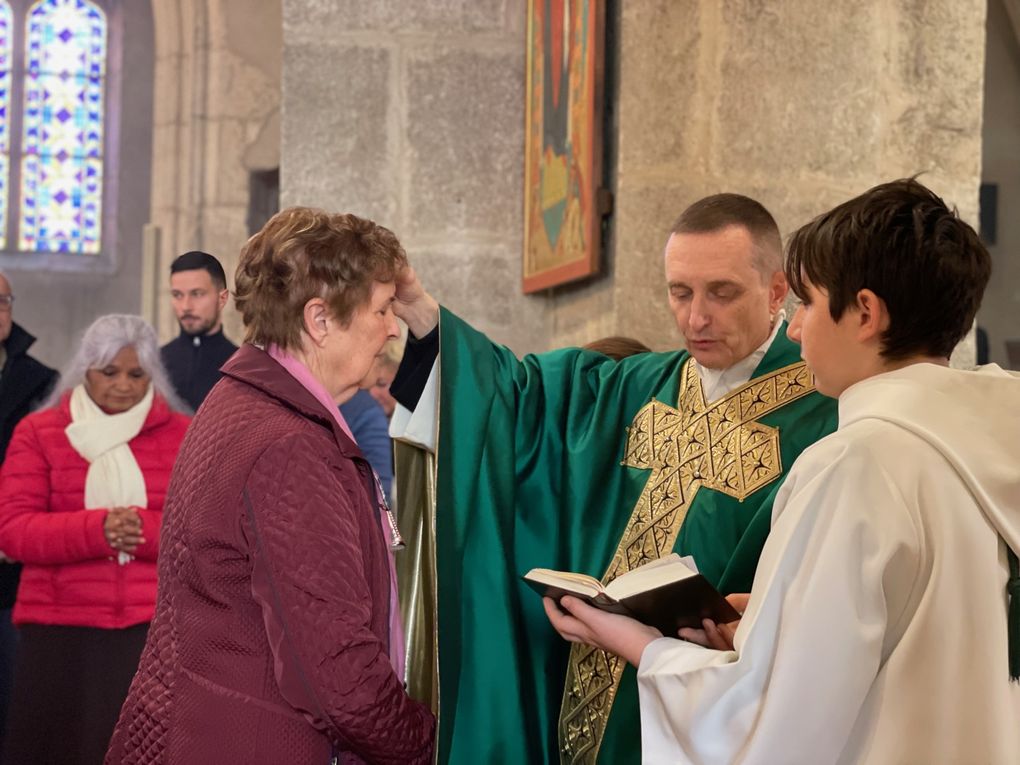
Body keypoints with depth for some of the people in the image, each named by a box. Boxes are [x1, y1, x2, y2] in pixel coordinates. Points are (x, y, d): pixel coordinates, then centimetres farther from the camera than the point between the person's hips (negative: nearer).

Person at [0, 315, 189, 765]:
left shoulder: (182, 435, 8)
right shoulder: (39, 432, 8)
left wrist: (144, 529, -17)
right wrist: (96, 530, -17)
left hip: (157, 628, 0)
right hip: (60, 631, 0)